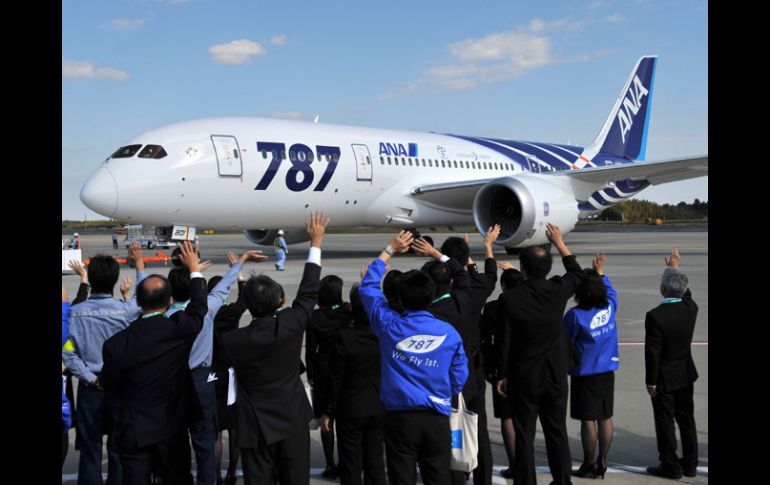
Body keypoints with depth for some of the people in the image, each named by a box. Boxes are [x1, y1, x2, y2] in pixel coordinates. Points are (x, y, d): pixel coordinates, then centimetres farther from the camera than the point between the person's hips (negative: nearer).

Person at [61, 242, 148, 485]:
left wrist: (89, 377, -5)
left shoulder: (75, 312, -9)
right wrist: (140, 264, 18)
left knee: (89, 449, 10)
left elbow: (67, 352, -10)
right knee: (119, 449, 9)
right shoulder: (126, 310, -11)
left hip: (89, 389, 1)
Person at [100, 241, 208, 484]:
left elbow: (110, 384, 0)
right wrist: (195, 270, 20)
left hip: (134, 430, -1)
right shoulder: (180, 329, -14)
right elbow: (199, 306, 7)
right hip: (173, 427, 1)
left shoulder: (116, 343, -15)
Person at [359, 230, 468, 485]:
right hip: (437, 418, 1)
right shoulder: (449, 333, -3)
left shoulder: (389, 326, -4)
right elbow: (459, 379, 5)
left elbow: (368, 286, 11)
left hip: (400, 417, -1)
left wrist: (389, 250, 18)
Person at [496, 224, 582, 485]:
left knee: (524, 437, 6)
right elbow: (577, 273, 15)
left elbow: (504, 342, -11)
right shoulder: (558, 290, -9)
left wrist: (501, 375, 2)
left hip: (523, 378, -3)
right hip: (556, 376, 3)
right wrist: (559, 243, 22)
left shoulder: (509, 299, -17)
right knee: (557, 432, 14)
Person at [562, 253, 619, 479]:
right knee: (605, 418, 11)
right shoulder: (610, 308, -3)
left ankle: (588, 465, 11)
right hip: (607, 371, 6)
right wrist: (600, 271, 30)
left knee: (588, 420, 2)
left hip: (585, 373, -6)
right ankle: (602, 462, 20)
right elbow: (611, 291, 21)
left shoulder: (575, 315, -18)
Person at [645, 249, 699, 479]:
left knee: (665, 421, 6)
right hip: (685, 374, 6)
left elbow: (652, 352, -20)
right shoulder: (690, 308, -8)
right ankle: (690, 463, 25)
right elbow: (685, 293, 18)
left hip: (664, 378, -6)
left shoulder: (655, 316, -25)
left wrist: (650, 382, -10)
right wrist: (675, 269, 27)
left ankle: (670, 465, 13)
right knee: (686, 419, 16)